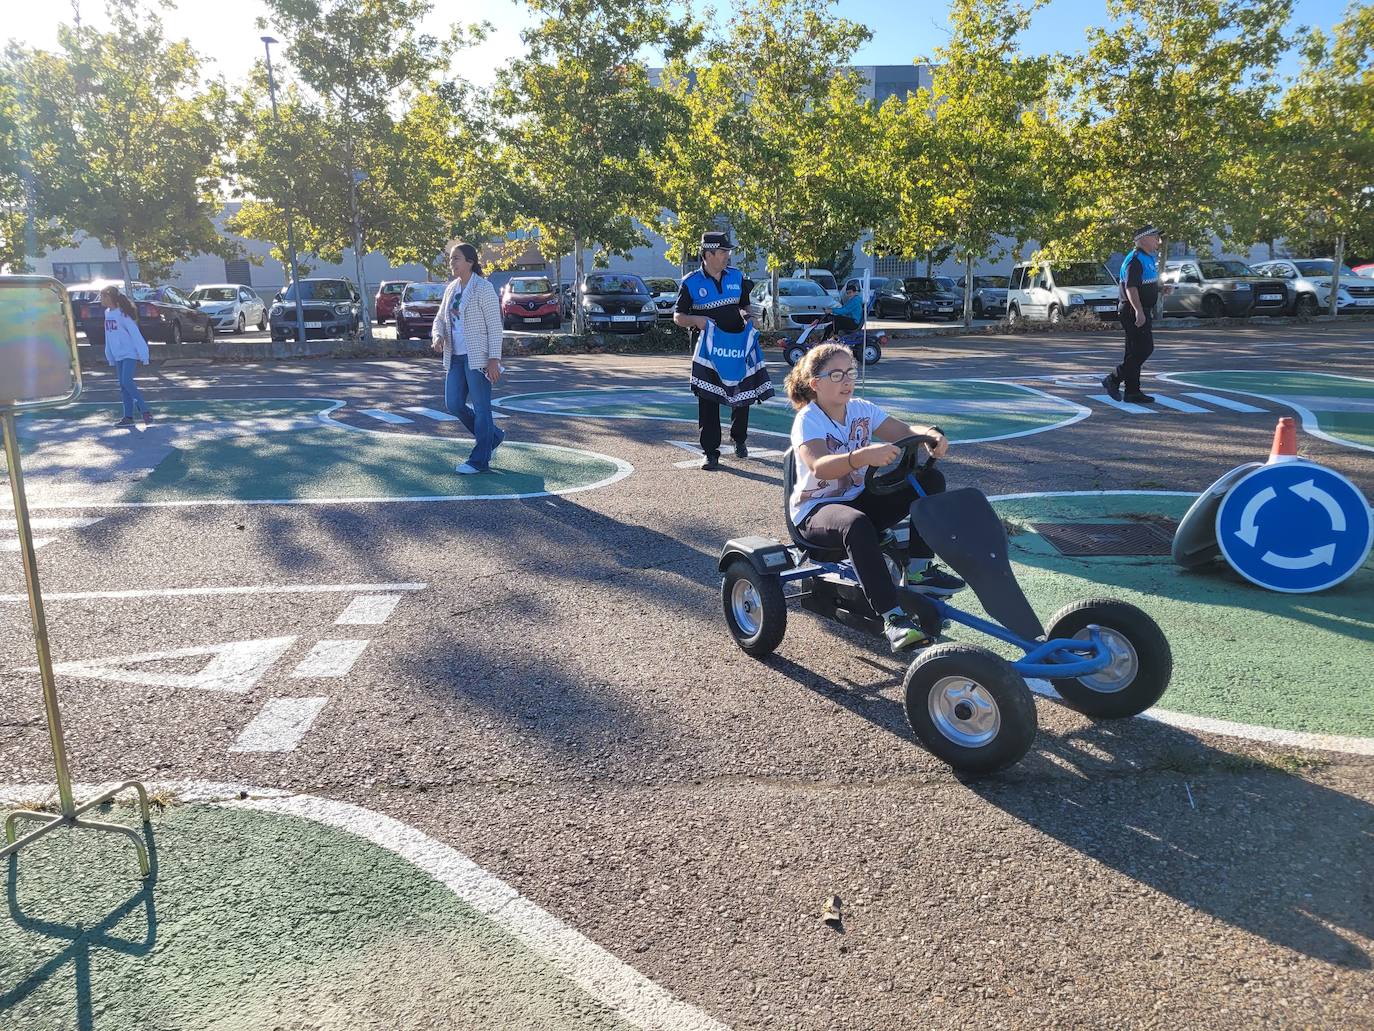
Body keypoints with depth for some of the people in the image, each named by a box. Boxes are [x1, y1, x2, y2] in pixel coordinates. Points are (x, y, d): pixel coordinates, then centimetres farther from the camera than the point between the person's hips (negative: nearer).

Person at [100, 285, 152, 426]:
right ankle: (128, 417, 8)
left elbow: (135, 333, -16)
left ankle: (145, 410, -8)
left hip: (130, 354, -8)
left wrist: (143, 355, -19)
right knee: (123, 386, 6)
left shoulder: (122, 313, -12)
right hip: (118, 355, 8)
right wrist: (110, 358, 18)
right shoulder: (107, 313, 11)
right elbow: (108, 336, 17)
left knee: (127, 381, -19)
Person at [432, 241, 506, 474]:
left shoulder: (483, 288, -9)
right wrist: (437, 336, -2)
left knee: (481, 408, -2)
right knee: (453, 405, 7)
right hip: (455, 357, 8)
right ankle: (493, 436, 25)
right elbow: (440, 318, 21)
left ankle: (480, 460, 6)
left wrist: (494, 359, -17)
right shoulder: (451, 289, 13)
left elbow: (495, 326, -12)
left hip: (477, 357, -8)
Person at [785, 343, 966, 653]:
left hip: (859, 498, 7)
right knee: (856, 523, -42)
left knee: (931, 479, -7)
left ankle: (919, 570, -9)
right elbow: (819, 466, -36)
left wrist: (930, 433, -26)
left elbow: (905, 431, -2)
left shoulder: (861, 409, 3)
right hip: (815, 510, -7)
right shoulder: (808, 419, -17)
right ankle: (893, 618, -39)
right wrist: (862, 456, -54)